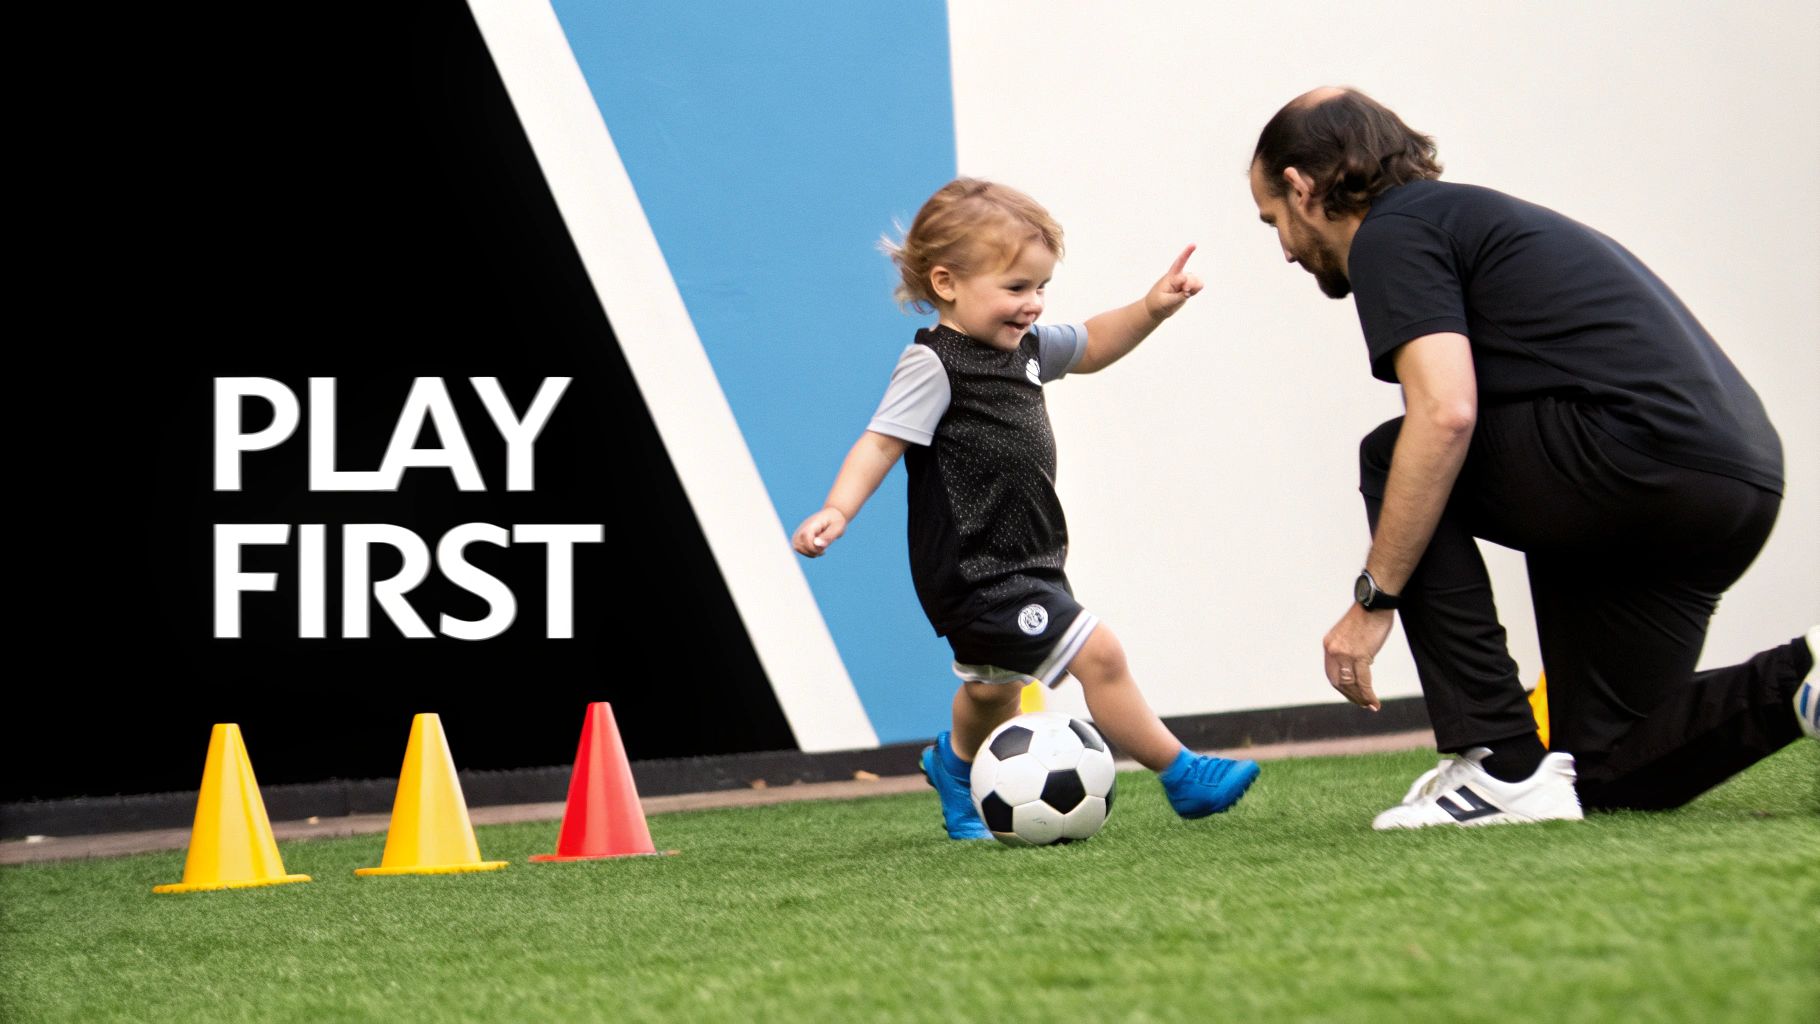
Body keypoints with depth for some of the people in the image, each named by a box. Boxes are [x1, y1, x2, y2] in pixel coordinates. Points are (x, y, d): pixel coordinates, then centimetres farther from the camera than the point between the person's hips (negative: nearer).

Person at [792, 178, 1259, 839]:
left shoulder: (1025, 346, 8)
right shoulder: (933, 365, -18)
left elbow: (1090, 347, 24)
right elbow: (882, 440, -23)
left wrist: (1151, 308, 11)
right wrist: (837, 510, -36)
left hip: (1021, 564, 10)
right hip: (978, 573, -10)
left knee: (992, 689, 28)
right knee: (1098, 654, -15)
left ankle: (957, 764, 55)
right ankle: (1180, 774, -4)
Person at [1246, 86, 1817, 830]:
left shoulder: (1390, 236, 0)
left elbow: (1445, 416, -16)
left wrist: (1372, 598, -9)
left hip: (1646, 449, -10)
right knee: (1608, 772, 19)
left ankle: (1504, 767, 1)